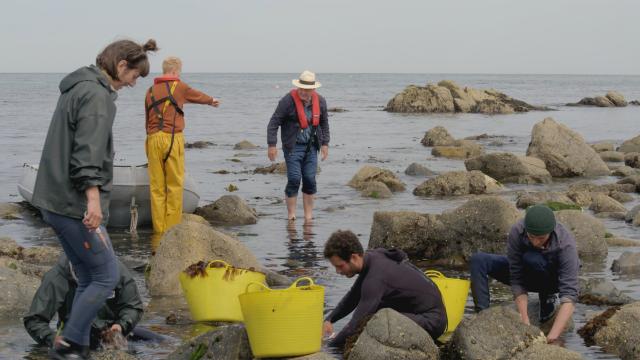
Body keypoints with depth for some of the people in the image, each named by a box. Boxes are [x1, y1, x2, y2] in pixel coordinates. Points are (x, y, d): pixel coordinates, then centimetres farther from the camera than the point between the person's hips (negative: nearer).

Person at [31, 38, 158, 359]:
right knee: (106, 276, -2)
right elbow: (88, 153, -24)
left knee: (88, 278, 14)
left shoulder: (77, 88, 18)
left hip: (55, 201, 10)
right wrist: (93, 199, -30)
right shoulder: (97, 95, -13)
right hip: (75, 204, -10)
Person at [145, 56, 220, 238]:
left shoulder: (151, 91, 15)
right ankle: (173, 228, -1)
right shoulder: (179, 87, 4)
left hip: (153, 139, 5)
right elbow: (197, 95, 25)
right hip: (172, 138, -5)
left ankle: (159, 228, 7)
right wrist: (212, 100, 46)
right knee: (174, 185, -1)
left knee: (156, 187, 5)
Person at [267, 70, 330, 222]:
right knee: (294, 179, -10)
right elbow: (274, 123, -10)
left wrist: (325, 143, 12)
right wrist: (272, 145, -14)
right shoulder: (288, 100, -13)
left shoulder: (320, 101, 3)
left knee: (310, 180, 3)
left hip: (311, 146, 4)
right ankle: (291, 215, -1)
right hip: (293, 146, -4)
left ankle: (308, 215, 11)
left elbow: (324, 123, 17)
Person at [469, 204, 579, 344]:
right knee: (478, 260, -20)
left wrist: (553, 335, -51)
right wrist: (525, 322, -35)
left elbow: (569, 294, -40)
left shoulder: (565, 244, -35)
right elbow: (517, 281, -26)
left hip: (553, 279, -3)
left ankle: (547, 299, -9)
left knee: (531, 258, -36)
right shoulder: (516, 232, -29)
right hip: (528, 276, 3)